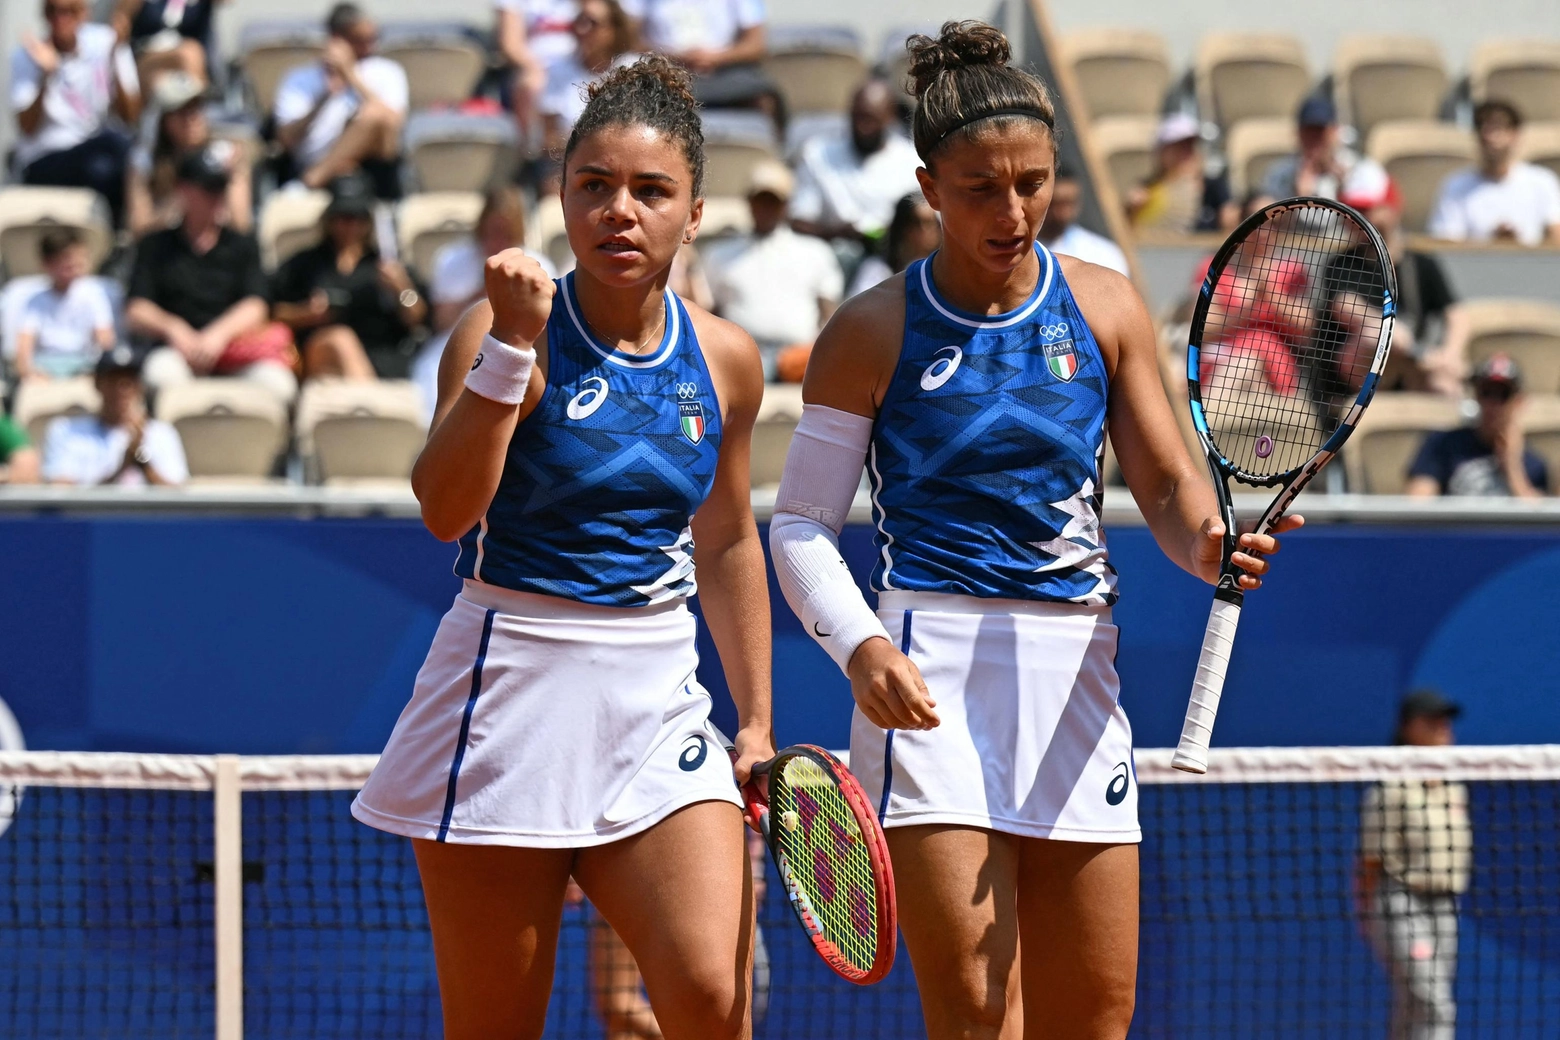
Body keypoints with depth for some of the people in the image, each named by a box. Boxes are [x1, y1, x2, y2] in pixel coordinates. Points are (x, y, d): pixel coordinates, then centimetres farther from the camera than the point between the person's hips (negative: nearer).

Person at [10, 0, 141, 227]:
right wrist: (45, 76, -26)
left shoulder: (104, 43, 0)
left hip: (96, 150, 3)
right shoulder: (27, 57, -5)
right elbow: (28, 128, -15)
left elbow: (131, 116, -7)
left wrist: (115, 62, -20)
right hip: (44, 163, -3)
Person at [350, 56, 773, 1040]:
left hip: (660, 702, 4)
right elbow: (446, 509, -23)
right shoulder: (506, 327, -9)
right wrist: (513, 342, -29)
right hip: (510, 692, -3)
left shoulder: (725, 361, 5)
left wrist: (756, 720, 20)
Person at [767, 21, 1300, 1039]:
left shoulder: (1106, 309, 7)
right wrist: (859, 645, -16)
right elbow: (801, 525, 3)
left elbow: (1170, 484, 9)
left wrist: (1210, 542, -15)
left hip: (1076, 668, 4)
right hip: (932, 678, -4)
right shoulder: (873, 333, -1)